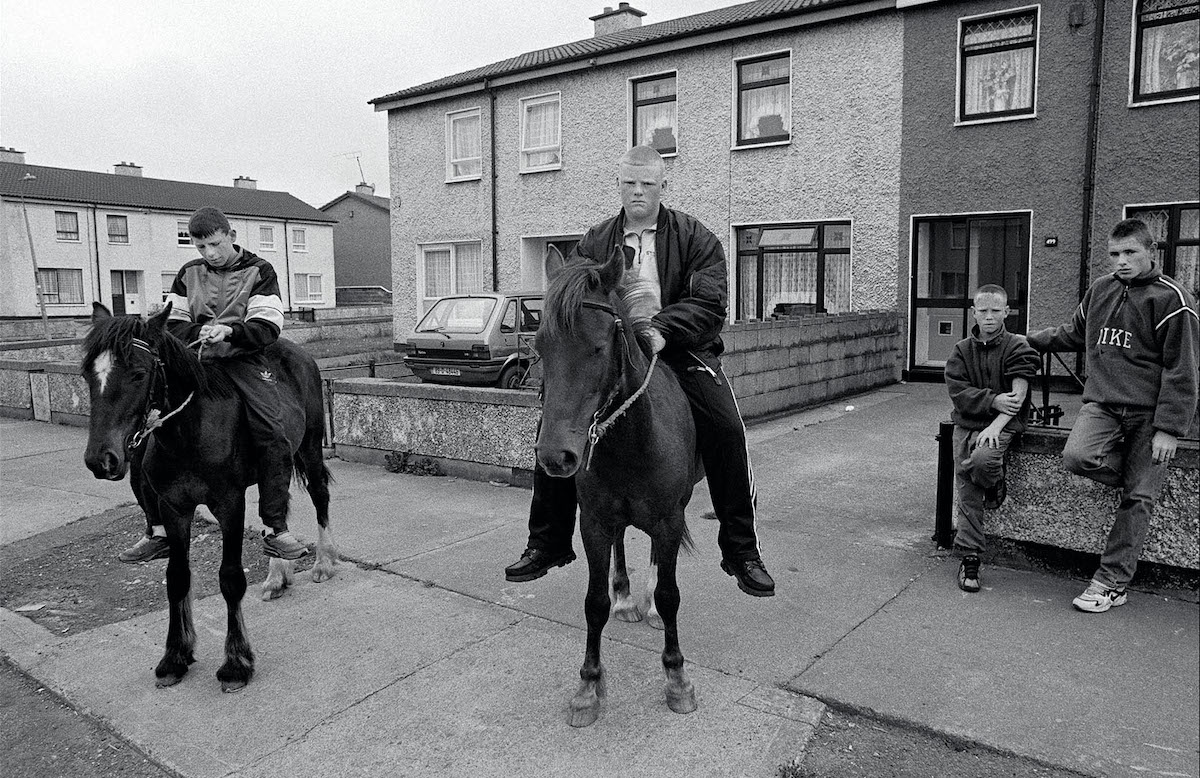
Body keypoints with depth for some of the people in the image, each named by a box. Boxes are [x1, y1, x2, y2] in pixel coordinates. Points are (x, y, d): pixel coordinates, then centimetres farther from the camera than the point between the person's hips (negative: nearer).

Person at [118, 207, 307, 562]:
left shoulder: (259, 271, 2)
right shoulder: (188, 274, 14)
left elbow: (267, 328, -7)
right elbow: (172, 324, 14)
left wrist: (228, 331, -26)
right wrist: (201, 331, -8)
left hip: (244, 359, -4)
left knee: (273, 435, -22)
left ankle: (275, 529, -12)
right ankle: (159, 531, 1)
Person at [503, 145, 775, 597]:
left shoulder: (695, 238, 4)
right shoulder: (594, 243, 12)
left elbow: (709, 302, -9)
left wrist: (663, 330, -27)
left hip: (681, 352, -2)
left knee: (727, 431, -22)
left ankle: (741, 551, -5)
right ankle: (548, 543, 8)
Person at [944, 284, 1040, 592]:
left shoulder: (1017, 347, -2)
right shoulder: (962, 350, 7)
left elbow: (1018, 395, -12)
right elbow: (957, 392, -2)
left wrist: (995, 426, -25)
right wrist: (993, 400, -17)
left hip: (1002, 424, -3)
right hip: (966, 424, 3)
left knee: (982, 459, -34)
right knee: (966, 490, -5)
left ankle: (995, 485, 3)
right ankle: (969, 557, 1)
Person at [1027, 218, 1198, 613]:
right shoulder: (1099, 291, 10)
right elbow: (1073, 334, 28)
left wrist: (1168, 429, -13)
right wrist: (1030, 341, 22)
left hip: (1148, 411, -4)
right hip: (1101, 403, 4)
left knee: (1137, 499, -1)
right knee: (1077, 456, -25)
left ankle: (1111, 583, 7)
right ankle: (1137, 473, 8)